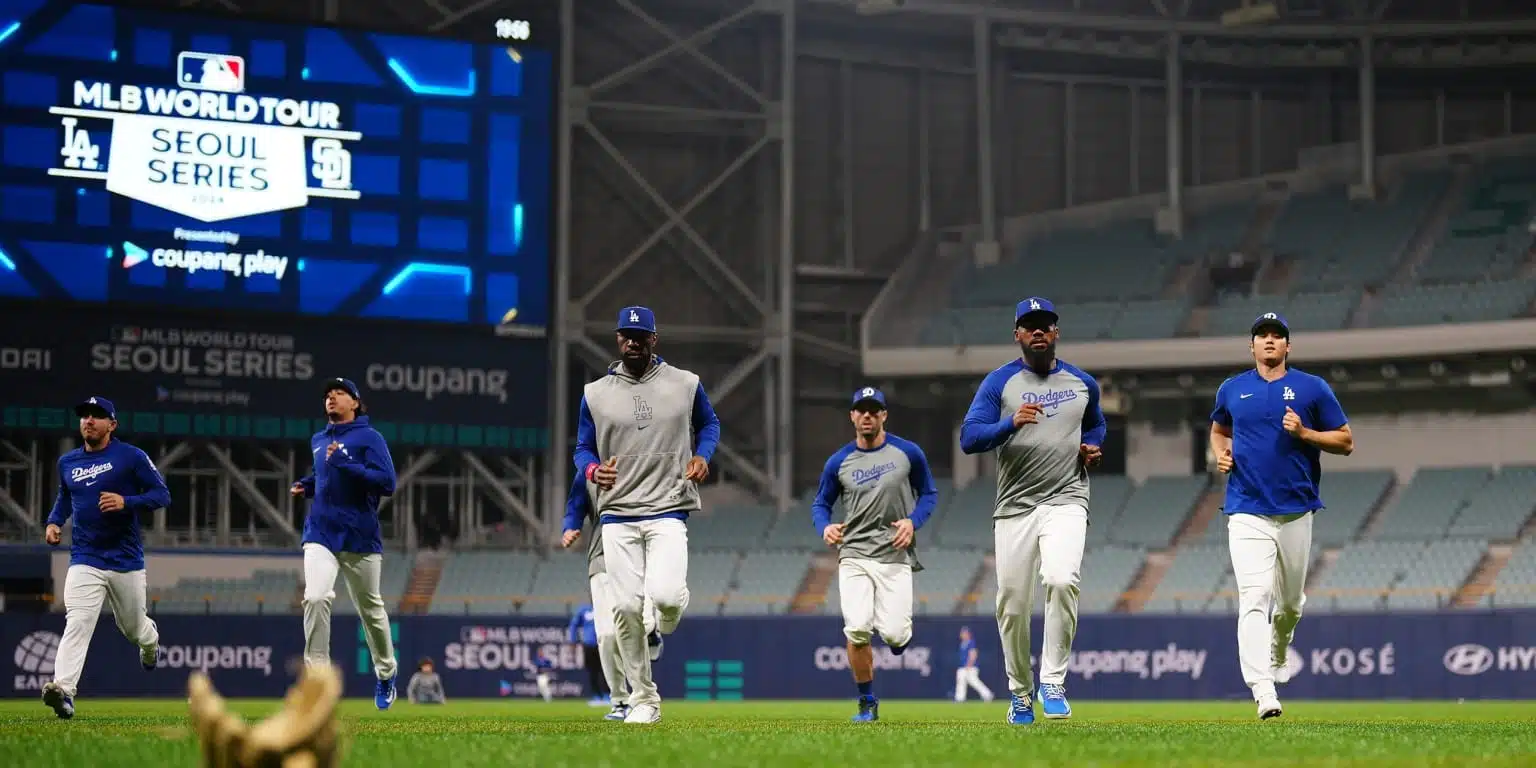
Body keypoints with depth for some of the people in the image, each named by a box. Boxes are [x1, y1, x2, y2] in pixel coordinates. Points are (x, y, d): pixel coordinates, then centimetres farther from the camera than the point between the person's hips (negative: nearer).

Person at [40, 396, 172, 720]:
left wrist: (125, 502, -22)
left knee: (133, 627, 16)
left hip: (126, 561, -1)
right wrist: (54, 522, 9)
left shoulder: (131, 457, -5)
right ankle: (63, 690, -33)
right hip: (85, 560, 2)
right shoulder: (67, 462, 10)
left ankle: (150, 638, 53)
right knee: (77, 623, -20)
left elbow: (162, 495, -7)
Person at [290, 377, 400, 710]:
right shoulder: (318, 441, 14)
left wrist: (343, 464, -22)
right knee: (315, 598, -20)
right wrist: (308, 485, 9)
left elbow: (387, 483, -16)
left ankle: (385, 676, 30)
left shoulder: (369, 437, -5)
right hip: (321, 533, 3)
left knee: (370, 608, 9)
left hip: (360, 537, -3)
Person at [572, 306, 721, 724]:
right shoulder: (595, 394, 6)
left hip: (668, 510, -2)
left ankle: (667, 620, 20)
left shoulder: (685, 384, 4)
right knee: (626, 606, -5)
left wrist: (702, 455, -1)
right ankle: (644, 698, 8)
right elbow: (582, 449, 12)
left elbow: (709, 423, 19)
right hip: (617, 513, 2)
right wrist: (593, 470, -11)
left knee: (665, 594, -21)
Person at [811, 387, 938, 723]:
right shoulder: (838, 462, 5)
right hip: (854, 556, 1)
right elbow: (820, 503, 14)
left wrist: (913, 521, -8)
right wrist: (825, 527, -8)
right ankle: (867, 703, 4)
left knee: (894, 633, -14)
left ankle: (899, 636, 27)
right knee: (857, 630, -15)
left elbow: (929, 494, 11)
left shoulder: (908, 453, 2)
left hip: (895, 556, -1)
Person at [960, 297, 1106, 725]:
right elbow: (969, 438, -9)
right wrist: (1011, 424, -26)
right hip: (1014, 507, 0)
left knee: (1062, 580, -25)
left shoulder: (1082, 383, 11)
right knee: (1013, 603, 2)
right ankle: (1020, 694, 21)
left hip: (1065, 501, 0)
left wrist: (1092, 447, 9)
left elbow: (1095, 424, 31)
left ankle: (1053, 682, -15)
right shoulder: (999, 383, 2)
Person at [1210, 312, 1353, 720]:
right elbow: (1219, 429, 28)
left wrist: (1304, 433, -12)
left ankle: (1277, 656, 46)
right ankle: (1263, 692, -24)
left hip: (1296, 511, 1)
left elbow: (1345, 442, 4)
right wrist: (1220, 454, 6)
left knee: (1291, 601, 12)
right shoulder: (1232, 390, 10)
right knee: (1254, 598, -16)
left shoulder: (1313, 388, 4)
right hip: (1247, 513, -1)